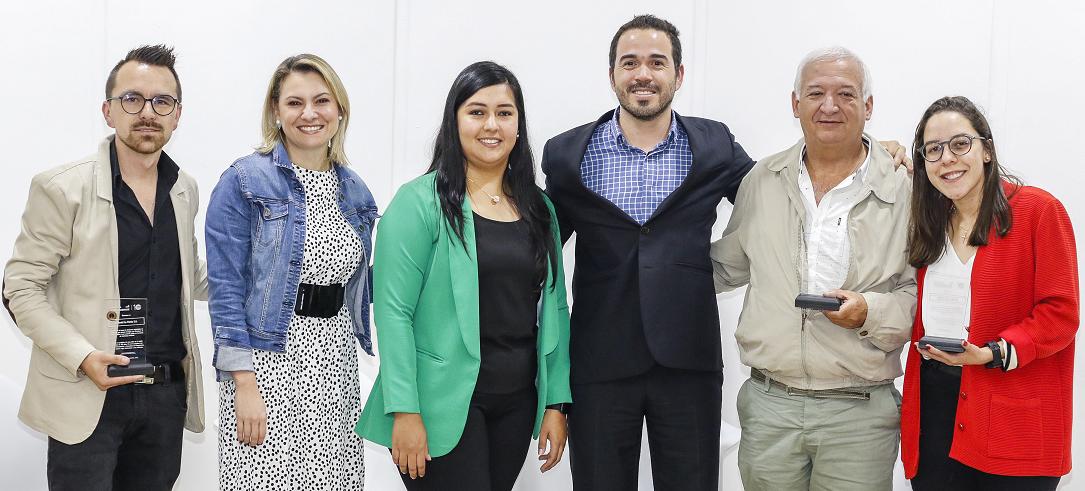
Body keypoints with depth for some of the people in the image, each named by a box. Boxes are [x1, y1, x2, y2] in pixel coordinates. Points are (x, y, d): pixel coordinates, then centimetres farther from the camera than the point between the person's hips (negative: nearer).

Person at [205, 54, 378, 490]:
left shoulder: (355, 191, 11)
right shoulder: (244, 182, -6)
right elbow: (226, 288, -9)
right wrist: (244, 384, -15)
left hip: (337, 364, 5)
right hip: (269, 362, -5)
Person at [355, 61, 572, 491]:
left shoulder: (538, 208, 9)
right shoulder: (420, 202, -7)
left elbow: (554, 309, 11)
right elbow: (394, 311, -11)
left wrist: (556, 403, 5)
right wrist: (404, 411, -16)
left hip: (517, 403, 5)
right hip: (445, 404, -5)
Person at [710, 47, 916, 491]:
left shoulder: (903, 190, -3)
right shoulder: (762, 182, 7)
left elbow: (922, 293, -1)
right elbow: (727, 265, 20)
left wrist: (872, 311, -17)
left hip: (860, 413, -2)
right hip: (768, 405, 3)